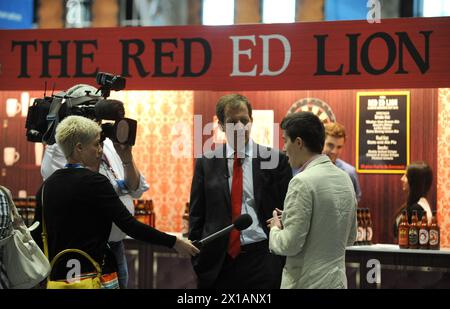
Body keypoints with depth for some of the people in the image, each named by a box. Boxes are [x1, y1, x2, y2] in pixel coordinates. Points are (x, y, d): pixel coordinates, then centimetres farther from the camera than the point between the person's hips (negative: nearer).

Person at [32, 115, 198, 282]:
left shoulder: (46, 185, 7)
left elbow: (37, 237, 10)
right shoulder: (94, 182, -13)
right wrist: (174, 242, -12)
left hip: (56, 274, 7)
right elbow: (130, 226, -16)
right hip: (89, 275, -7)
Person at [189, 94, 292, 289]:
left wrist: (283, 261, -3)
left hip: (261, 259, -1)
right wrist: (198, 260, 1)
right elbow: (197, 216, 8)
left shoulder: (275, 160, 0)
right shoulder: (206, 163, 5)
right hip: (218, 261, 1)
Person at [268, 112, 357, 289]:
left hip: (307, 283, -7)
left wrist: (275, 229, 2)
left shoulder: (303, 182, -16)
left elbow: (289, 245, -18)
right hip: (337, 280, 7)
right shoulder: (345, 179, 7)